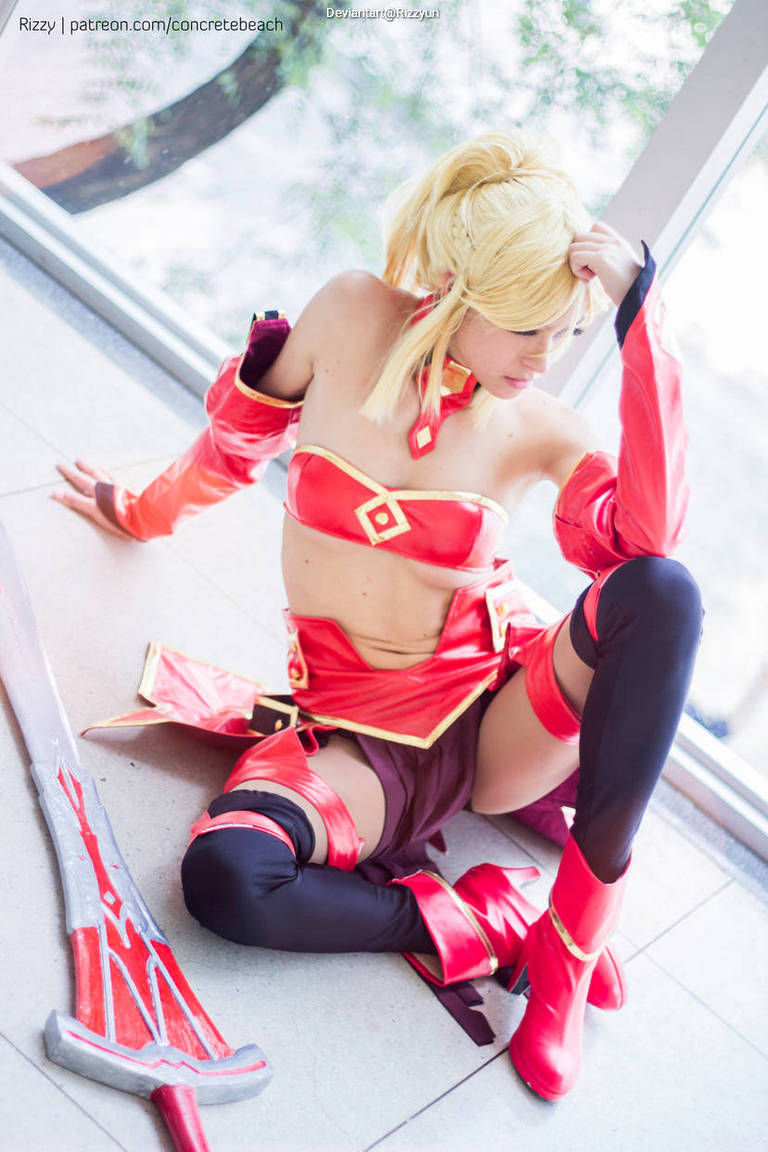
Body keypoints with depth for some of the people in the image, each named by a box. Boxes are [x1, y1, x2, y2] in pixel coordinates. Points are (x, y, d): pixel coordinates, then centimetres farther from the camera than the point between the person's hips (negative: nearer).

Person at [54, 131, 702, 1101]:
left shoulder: (540, 428, -5)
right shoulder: (354, 317, -5)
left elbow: (648, 540, -24)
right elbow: (238, 439, 13)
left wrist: (641, 319, -22)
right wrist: (143, 513, 28)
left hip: (497, 720, 1)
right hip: (363, 738, 0)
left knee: (660, 592, -31)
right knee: (223, 878, -33)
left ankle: (574, 935, -21)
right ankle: (477, 924, -11)